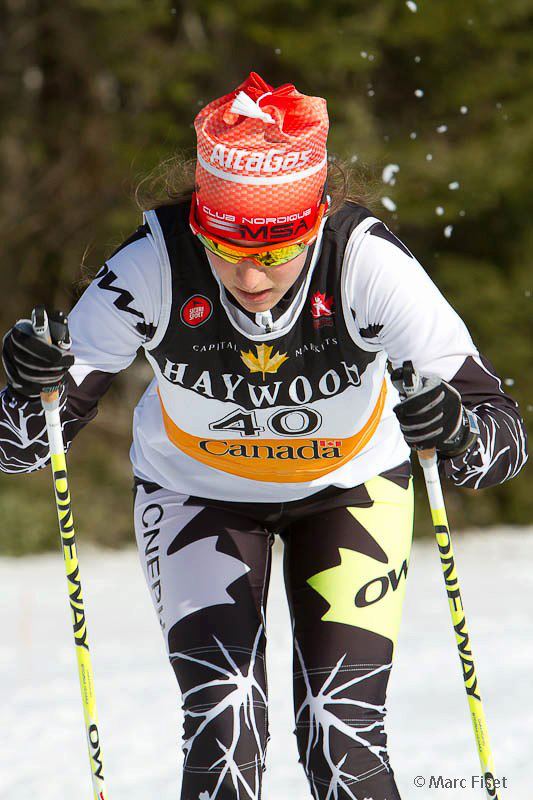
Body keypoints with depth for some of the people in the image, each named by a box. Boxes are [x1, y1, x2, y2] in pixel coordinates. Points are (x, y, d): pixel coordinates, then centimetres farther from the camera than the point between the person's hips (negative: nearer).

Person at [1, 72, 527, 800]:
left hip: (350, 486, 0)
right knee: (224, 726, -17)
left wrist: (457, 431, -56)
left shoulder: (369, 261, -33)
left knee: (342, 738, -10)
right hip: (197, 493, 0)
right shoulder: (153, 266, -31)